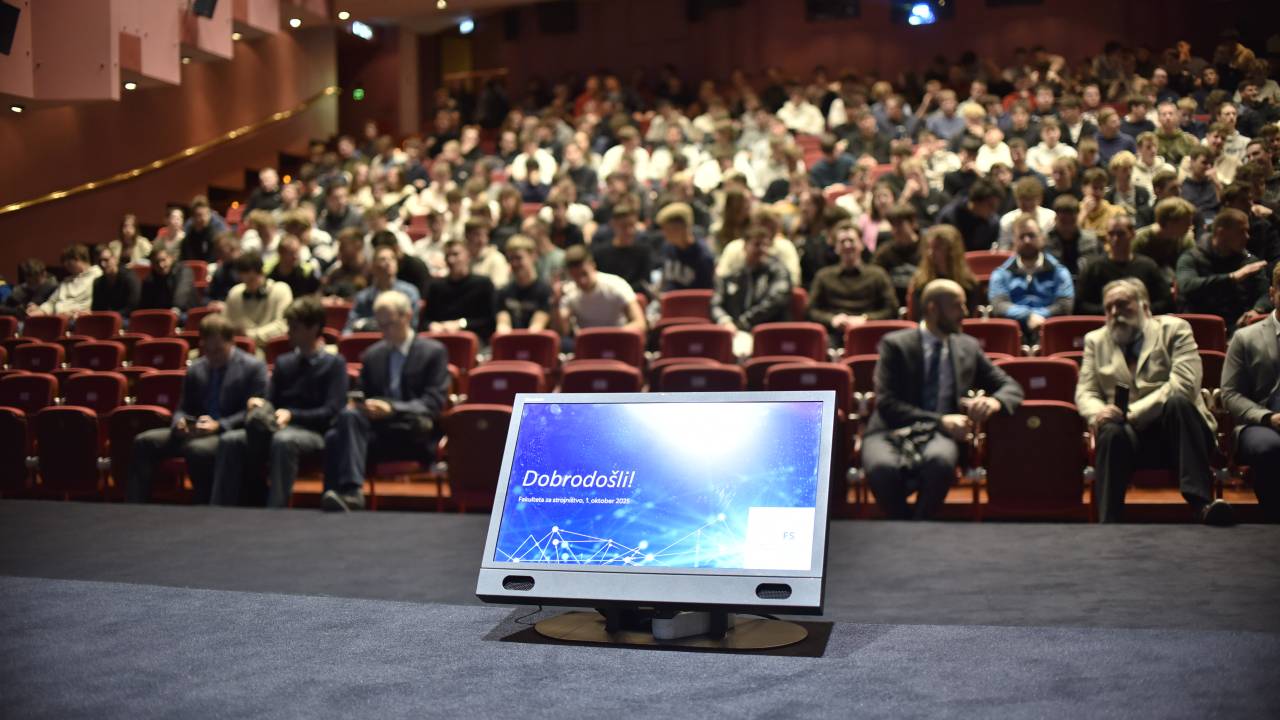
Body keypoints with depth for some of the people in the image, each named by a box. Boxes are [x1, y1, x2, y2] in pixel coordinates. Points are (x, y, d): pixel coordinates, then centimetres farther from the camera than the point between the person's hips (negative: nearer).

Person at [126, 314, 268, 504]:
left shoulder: (254, 367, 0)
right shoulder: (195, 369, 18)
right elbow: (183, 408, 22)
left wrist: (219, 425, -20)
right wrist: (180, 422, -4)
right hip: (194, 432, 6)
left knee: (198, 448, -37)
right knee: (143, 442, -13)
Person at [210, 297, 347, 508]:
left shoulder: (334, 363, 4)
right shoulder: (283, 362, 23)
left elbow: (331, 412, -8)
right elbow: (270, 401, 16)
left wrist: (291, 415, -19)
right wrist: (258, 403, -8)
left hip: (314, 433, -6)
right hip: (276, 427, 6)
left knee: (283, 440, -39)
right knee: (229, 440, -20)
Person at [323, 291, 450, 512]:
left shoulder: (433, 352, 6)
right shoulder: (371, 355, 21)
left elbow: (433, 403, -5)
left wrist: (391, 408, -21)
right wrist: (355, 404, -4)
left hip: (416, 436, -4)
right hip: (376, 430, 4)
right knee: (335, 435, -30)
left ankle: (349, 492, -36)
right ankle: (349, 492, -37)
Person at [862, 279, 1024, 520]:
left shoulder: (968, 347, 15)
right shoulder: (895, 345, 2)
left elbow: (1011, 387, 18)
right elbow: (887, 404, -7)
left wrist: (994, 401, -7)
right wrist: (940, 421, -18)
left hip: (939, 436, 2)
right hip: (892, 432, -2)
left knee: (941, 461, -36)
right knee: (883, 468, -38)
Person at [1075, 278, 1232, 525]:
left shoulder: (1174, 329, 6)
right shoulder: (1096, 341, 17)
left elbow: (1184, 385, -9)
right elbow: (1085, 392, 10)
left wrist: (1132, 412, -17)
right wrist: (1099, 412, -16)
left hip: (1175, 431, -1)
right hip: (1130, 434, 1)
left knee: (1178, 402, -34)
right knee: (1112, 432, -33)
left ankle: (1202, 503, -40)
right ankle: (1108, 523, -38)